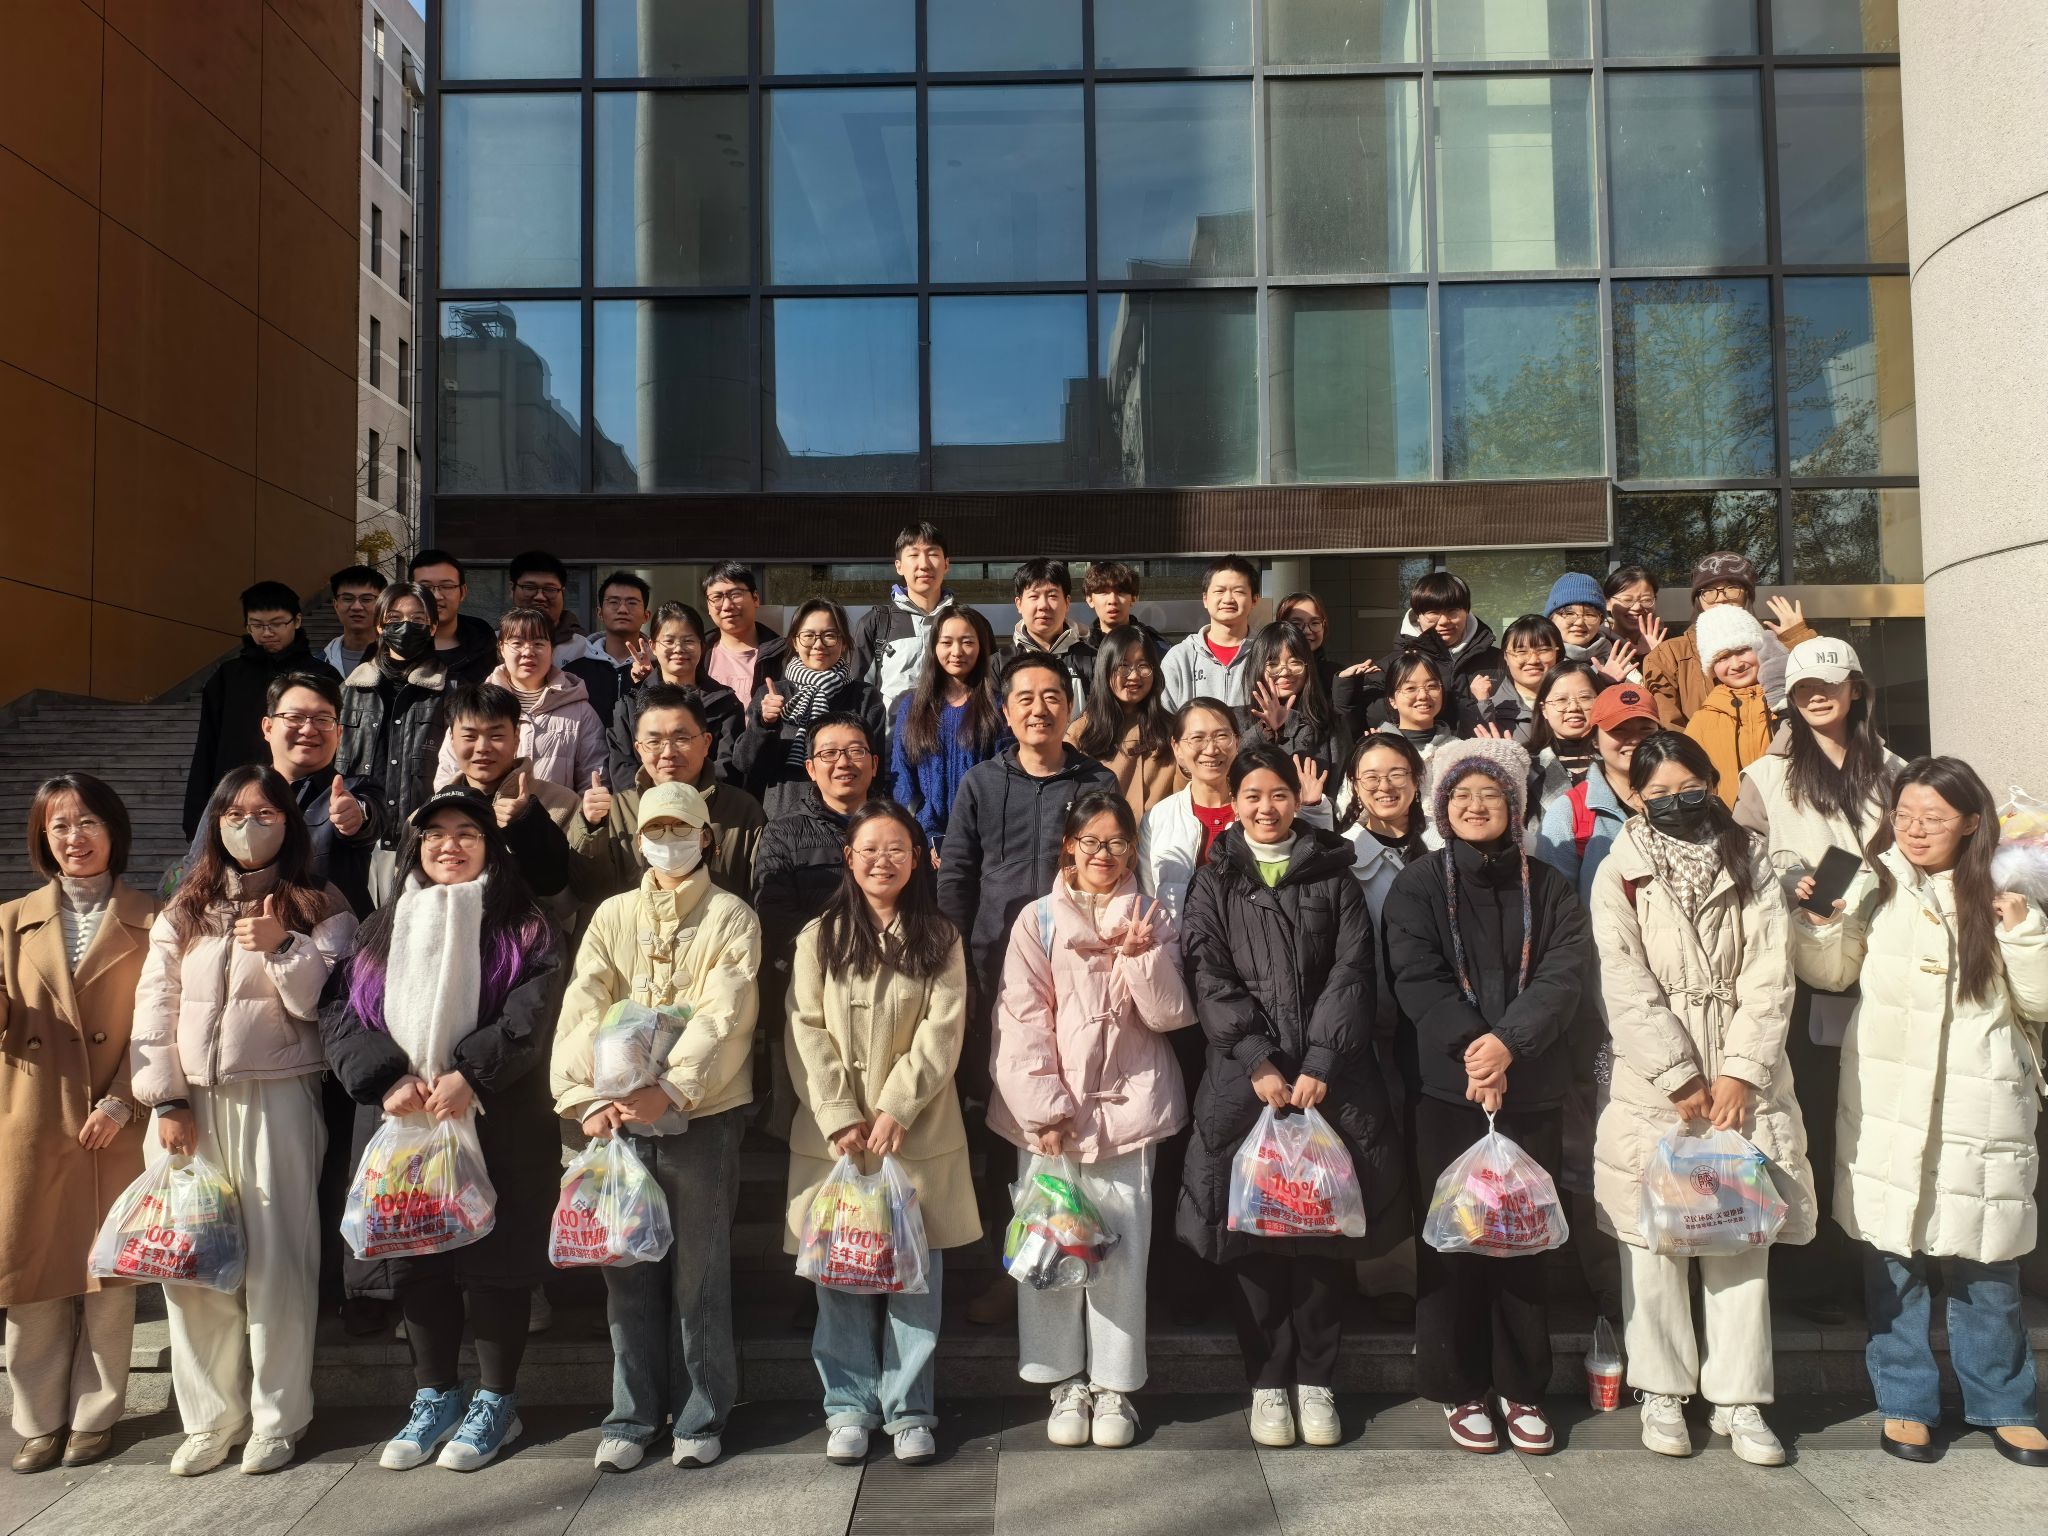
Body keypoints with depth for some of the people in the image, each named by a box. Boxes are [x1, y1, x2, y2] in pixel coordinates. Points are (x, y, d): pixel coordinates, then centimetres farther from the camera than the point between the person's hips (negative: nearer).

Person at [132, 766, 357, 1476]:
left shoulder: (320, 907, 5)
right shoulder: (184, 911, 13)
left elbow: (323, 1002, -3)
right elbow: (154, 1007, 7)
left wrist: (281, 947, -18)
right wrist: (167, 1101, -2)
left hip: (278, 1101, -3)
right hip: (189, 1105, 3)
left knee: (277, 1259, -1)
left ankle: (275, 1419, 11)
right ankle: (211, 1418, 17)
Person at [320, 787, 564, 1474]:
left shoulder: (521, 928, 2)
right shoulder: (383, 927, 13)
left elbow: (530, 1016, -10)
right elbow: (339, 1011, 4)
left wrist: (469, 1074, -22)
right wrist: (388, 1079, -12)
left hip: (495, 1125, -4)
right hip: (401, 1123, 4)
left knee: (493, 1255, 1)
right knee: (415, 1258, 9)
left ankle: (497, 1402, 17)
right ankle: (435, 1397, 26)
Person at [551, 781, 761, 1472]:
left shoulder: (731, 917, 1)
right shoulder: (612, 915, 11)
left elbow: (722, 1017, -11)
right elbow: (583, 1007, -1)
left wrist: (668, 1090, -24)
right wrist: (586, 1097, -16)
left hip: (703, 1116, -3)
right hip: (619, 1118, 3)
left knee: (700, 1272, 4)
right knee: (628, 1270, 9)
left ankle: (700, 1417, 19)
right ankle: (632, 1416, 23)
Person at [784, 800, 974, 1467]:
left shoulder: (939, 940, 4)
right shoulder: (819, 937, 5)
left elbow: (942, 1032, -4)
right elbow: (806, 1034, -2)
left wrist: (895, 1110, -13)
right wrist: (841, 1118, -11)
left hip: (918, 1130, 0)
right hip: (834, 1129, 0)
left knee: (916, 1268, 4)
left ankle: (908, 1408, 16)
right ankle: (849, 1406, 18)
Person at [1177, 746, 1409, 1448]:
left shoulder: (1334, 877, 10)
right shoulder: (1214, 882, 9)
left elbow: (1351, 974, 1)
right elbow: (1208, 978, -1)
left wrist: (1320, 1065, -11)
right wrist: (1258, 1062, -12)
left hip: (1330, 1078, 1)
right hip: (1245, 1078, 0)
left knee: (1325, 1225, 2)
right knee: (1254, 1229, 1)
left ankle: (1316, 1378, 16)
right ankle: (1267, 1381, 14)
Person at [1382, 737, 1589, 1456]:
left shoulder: (1547, 888, 8)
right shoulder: (1417, 885, 3)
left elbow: (1563, 976, -5)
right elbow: (1418, 979, -8)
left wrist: (1509, 1041, -20)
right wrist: (1470, 1047, -22)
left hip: (1532, 1091, 2)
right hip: (1446, 1089, -2)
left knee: (1524, 1235, 7)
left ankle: (1522, 1388, 22)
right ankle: (1460, 1389, 17)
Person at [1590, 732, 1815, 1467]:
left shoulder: (1749, 864, 7)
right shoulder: (1620, 874, 0)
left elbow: (1769, 975, 0)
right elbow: (1627, 988, -7)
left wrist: (1740, 1073, -9)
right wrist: (1682, 1081, -11)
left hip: (1745, 1081, 2)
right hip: (1653, 1083, -2)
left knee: (1744, 1237, 4)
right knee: (1655, 1240, 2)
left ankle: (1739, 1399, 14)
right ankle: (1662, 1391, 15)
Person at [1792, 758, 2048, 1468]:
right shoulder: (1875, 884, 1)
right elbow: (1830, 971, 9)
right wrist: (1817, 920, -8)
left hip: (1981, 1107, 1)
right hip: (1889, 1100, 0)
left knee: (1985, 1261, 8)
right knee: (1893, 1254, 6)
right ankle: (1905, 1401, 19)